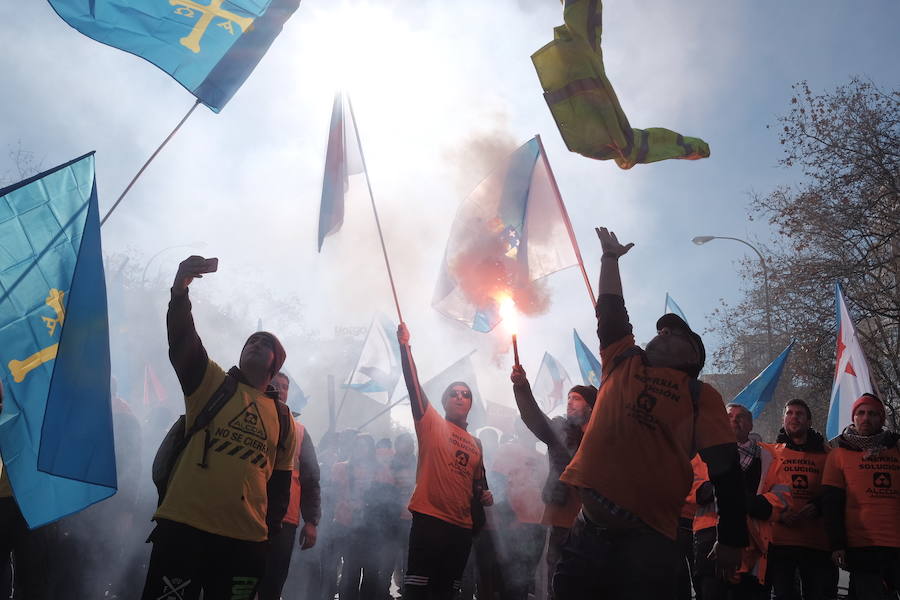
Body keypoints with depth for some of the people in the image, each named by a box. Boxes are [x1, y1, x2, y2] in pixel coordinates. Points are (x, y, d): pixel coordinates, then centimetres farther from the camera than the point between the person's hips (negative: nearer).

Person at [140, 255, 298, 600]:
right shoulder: (211, 383, 7)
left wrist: (271, 527, 7)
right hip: (184, 528, -2)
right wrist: (180, 290, -23)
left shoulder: (284, 419, 14)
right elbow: (182, 343, -9)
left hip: (246, 541, 3)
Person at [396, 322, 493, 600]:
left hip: (463, 526, 6)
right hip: (430, 519, -6)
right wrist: (404, 346, -15)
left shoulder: (476, 444, 20)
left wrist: (485, 496, 6)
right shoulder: (432, 424, 5)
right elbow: (414, 384, -7)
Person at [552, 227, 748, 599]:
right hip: (590, 530, 4)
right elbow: (610, 312, 21)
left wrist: (732, 540, -4)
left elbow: (725, 467, 1)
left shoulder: (700, 396, 6)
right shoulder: (623, 365, 17)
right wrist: (611, 258, 26)